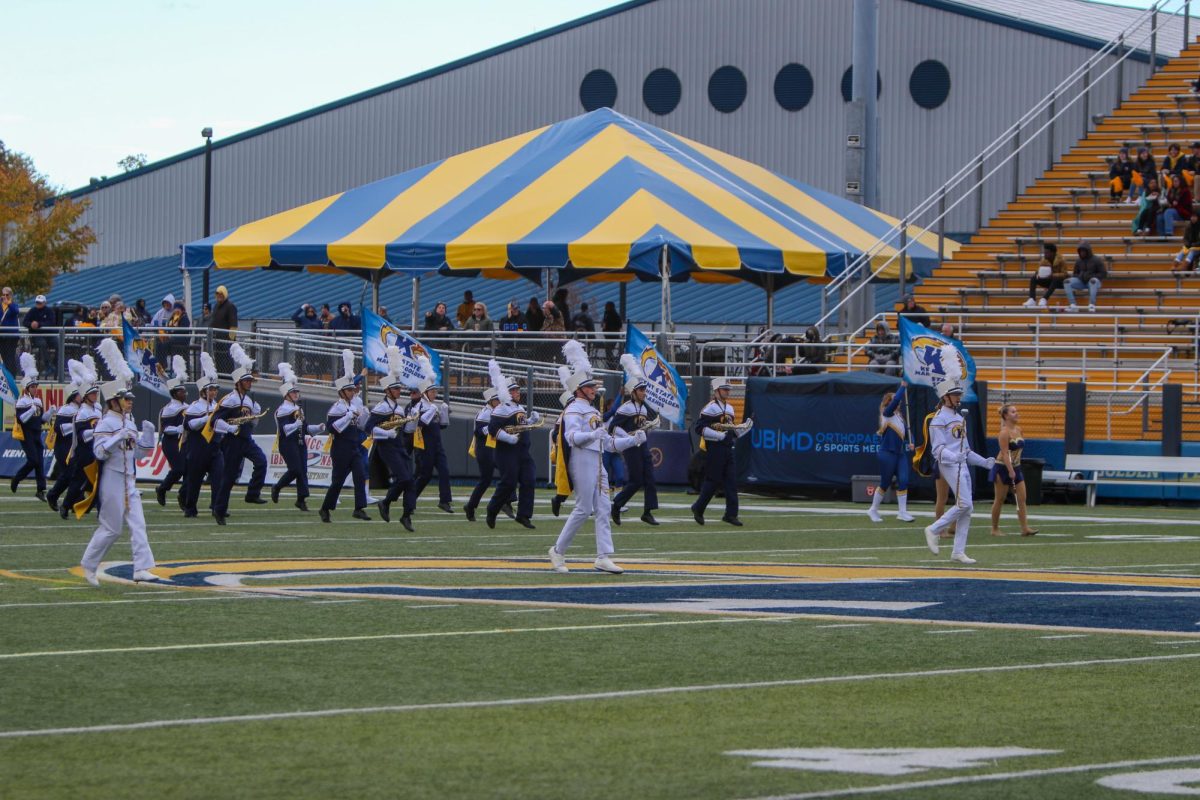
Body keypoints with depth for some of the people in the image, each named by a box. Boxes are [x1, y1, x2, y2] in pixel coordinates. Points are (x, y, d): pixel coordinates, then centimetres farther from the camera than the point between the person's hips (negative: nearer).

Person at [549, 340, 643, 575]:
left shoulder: (594, 412, 23)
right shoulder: (574, 410, -6)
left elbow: (609, 443, 23)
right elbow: (571, 436, -24)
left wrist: (634, 440, 11)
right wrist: (593, 435, -40)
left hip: (597, 463, 9)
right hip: (582, 460, -9)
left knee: (603, 509, 1)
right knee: (583, 509, -8)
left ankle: (603, 557, -2)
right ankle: (558, 551, 3)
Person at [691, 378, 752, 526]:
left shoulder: (729, 408, 17)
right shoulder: (710, 408, -10)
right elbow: (699, 428, -18)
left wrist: (745, 427, 7)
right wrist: (719, 436, -23)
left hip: (727, 449, 8)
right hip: (714, 450, -8)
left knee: (731, 482, 2)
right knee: (713, 481, -3)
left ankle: (731, 514, 2)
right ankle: (698, 509, 13)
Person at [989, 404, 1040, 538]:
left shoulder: (1018, 429, 9)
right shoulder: (1005, 432, -15)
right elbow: (1005, 453, -21)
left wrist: (1015, 470, 18)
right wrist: (1010, 471, -26)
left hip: (1015, 468, 8)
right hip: (1003, 468, -8)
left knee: (1022, 498, -1)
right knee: (1000, 500, 2)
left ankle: (1024, 528, -3)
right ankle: (995, 528, 11)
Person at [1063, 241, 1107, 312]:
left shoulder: (1096, 260, -3)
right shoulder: (1079, 262, 9)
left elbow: (1104, 274, -7)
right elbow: (1075, 274, 20)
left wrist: (1091, 276, -19)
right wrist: (1079, 276, -6)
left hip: (1093, 282, -4)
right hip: (1081, 282, 4)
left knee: (1093, 280, -41)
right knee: (1066, 282, -19)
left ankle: (1092, 305, -41)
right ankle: (1073, 305, -28)